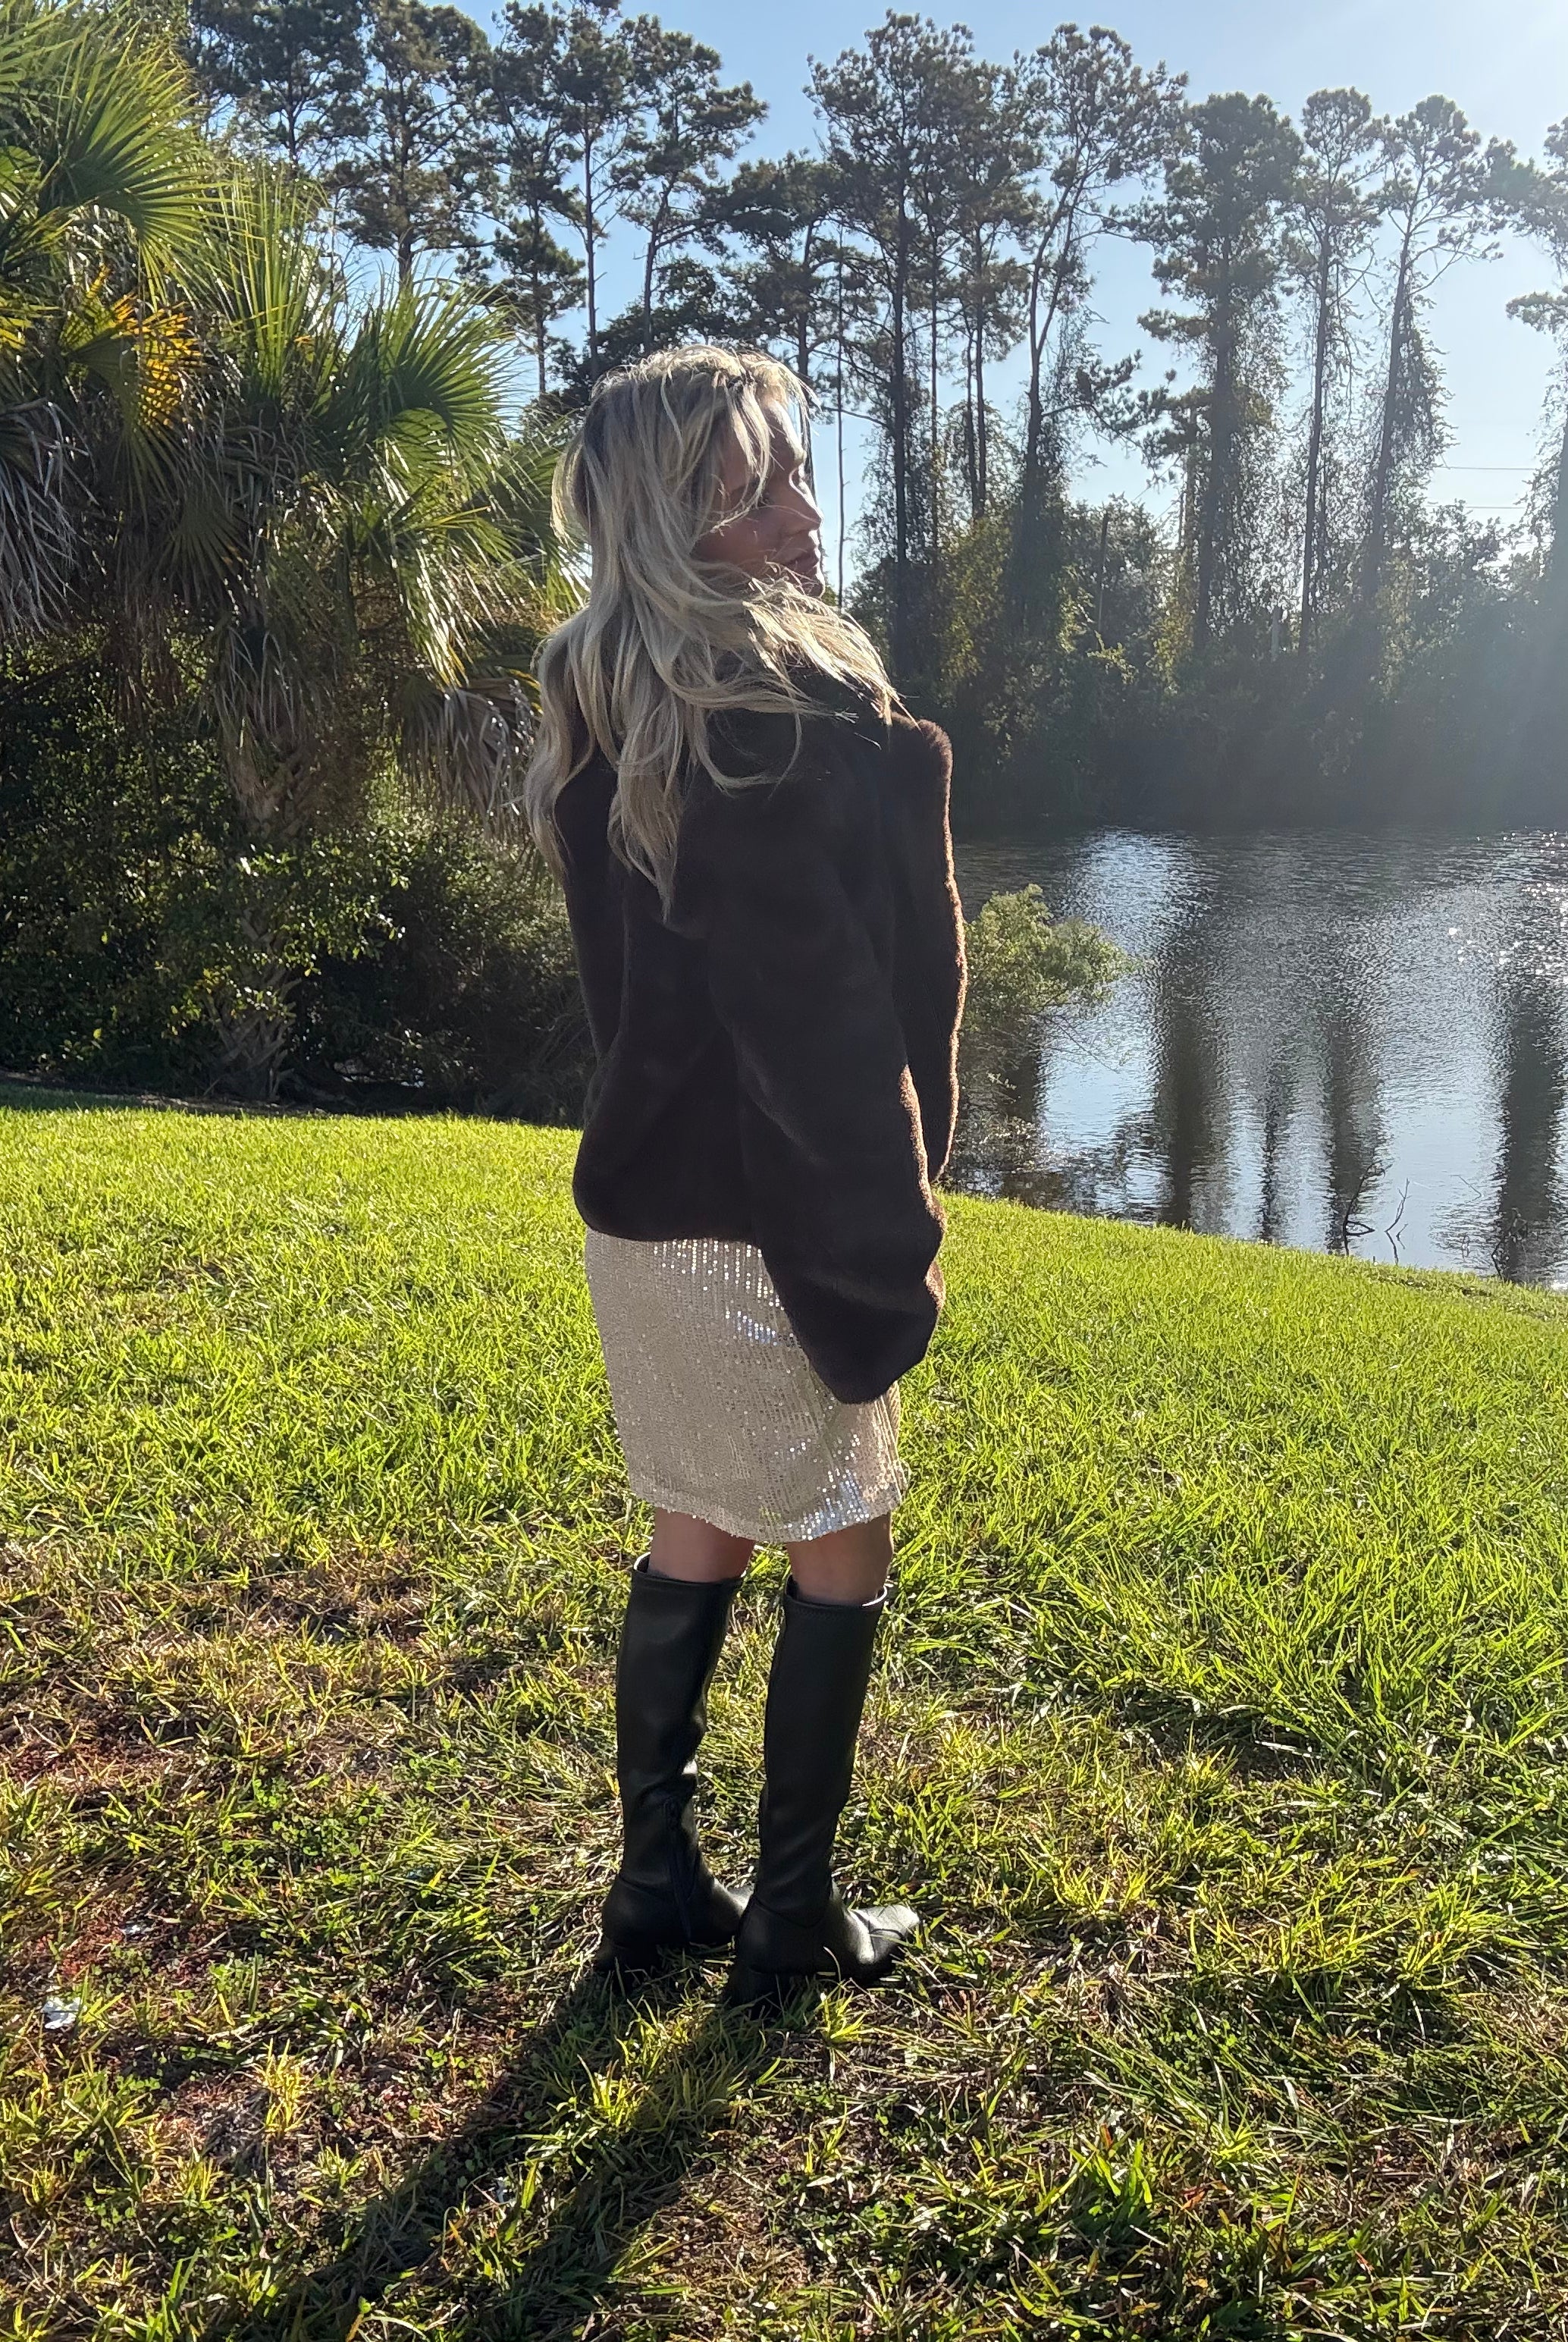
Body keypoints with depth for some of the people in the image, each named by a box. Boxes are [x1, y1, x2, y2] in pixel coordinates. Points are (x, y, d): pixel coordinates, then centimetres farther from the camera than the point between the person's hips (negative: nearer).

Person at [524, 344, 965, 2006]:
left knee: (695, 1537, 18)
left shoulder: (600, 711, 8)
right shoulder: (781, 719, -20)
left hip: (644, 1199, 8)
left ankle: (657, 1885, 30)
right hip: (767, 1222, -8)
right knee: (842, 1552, 9)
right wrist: (885, 1245, -15)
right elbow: (817, 1014, -21)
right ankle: (793, 1920, 23)